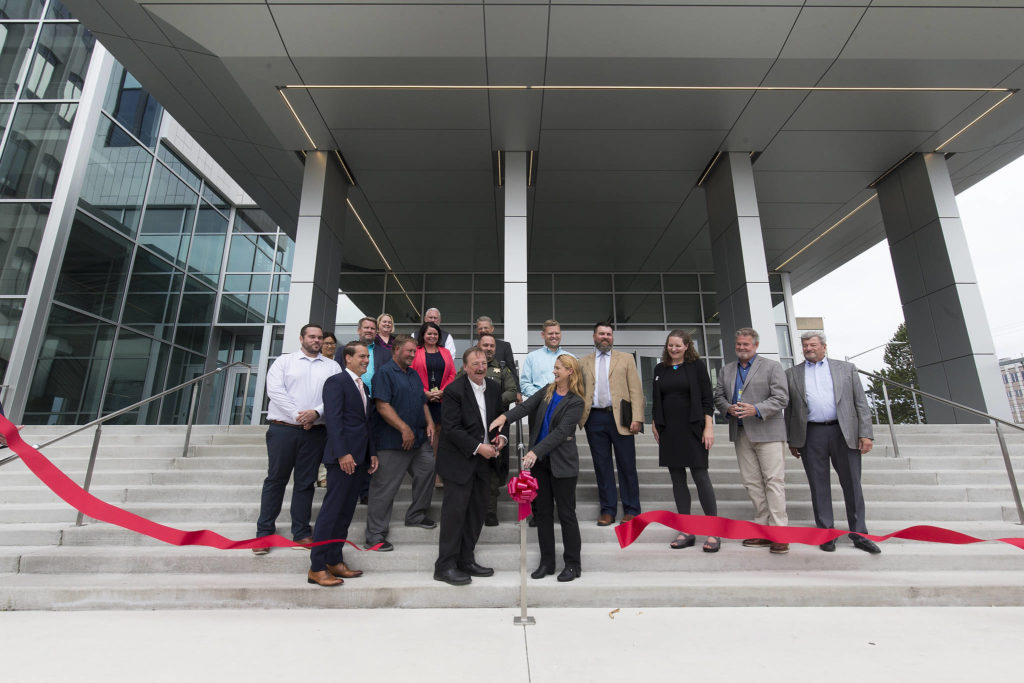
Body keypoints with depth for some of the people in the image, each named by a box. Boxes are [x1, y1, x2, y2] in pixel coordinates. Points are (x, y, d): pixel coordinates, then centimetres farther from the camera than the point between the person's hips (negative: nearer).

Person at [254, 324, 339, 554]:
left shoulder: (332, 367, 9)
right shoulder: (284, 361, 6)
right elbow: (274, 390, -6)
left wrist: (316, 412, -17)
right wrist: (297, 415, -14)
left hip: (315, 431, 1)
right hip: (283, 429, -1)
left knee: (305, 482, 9)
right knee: (275, 479, 7)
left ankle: (301, 532, 18)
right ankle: (264, 532, 18)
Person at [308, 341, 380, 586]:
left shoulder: (363, 387, 20)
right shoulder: (336, 382, -5)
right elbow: (333, 419, -15)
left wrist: (372, 453, 14)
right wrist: (343, 453, -21)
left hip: (359, 458, 8)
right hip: (343, 456, -8)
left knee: (345, 511, 12)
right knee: (332, 510, -4)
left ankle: (334, 561, 21)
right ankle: (317, 568, 5)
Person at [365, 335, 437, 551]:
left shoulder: (414, 375, 18)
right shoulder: (384, 373, -9)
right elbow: (382, 405, -18)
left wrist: (429, 422, 6)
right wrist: (404, 429, -21)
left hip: (419, 439, 9)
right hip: (393, 442, -8)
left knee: (427, 472, 14)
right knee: (384, 488, -2)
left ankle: (416, 515, 34)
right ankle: (375, 534, 10)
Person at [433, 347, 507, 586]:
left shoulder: (494, 387, 7)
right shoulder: (454, 390, -14)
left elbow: (499, 417, 17)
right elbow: (451, 428, -18)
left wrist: (501, 436, -3)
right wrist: (478, 447, -21)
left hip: (484, 460, 7)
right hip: (459, 461, -7)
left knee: (477, 511, 13)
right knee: (455, 511, -2)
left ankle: (466, 561, 28)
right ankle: (445, 567, 12)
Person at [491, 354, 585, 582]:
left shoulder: (575, 402, -10)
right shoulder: (547, 391, 6)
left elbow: (560, 431, -19)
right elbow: (526, 406, -9)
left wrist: (536, 451, -27)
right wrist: (505, 416, -27)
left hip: (562, 463, -6)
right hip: (539, 461, 6)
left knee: (566, 513, 4)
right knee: (542, 512, 12)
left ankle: (573, 564, 20)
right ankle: (547, 562, 25)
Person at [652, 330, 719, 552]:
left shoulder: (696, 365, 1)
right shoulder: (660, 369, 12)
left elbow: (707, 398, -2)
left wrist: (709, 427, -9)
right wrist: (655, 424, 11)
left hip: (692, 429, -4)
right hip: (669, 431, 4)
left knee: (700, 476, -5)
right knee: (677, 479, 6)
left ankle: (714, 532, 6)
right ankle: (687, 532, 14)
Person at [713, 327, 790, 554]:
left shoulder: (772, 366, 2)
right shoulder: (726, 370, 16)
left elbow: (781, 397, -6)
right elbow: (718, 396, 14)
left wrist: (756, 410, -19)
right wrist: (728, 408, -7)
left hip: (767, 432, -5)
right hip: (740, 433, 5)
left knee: (774, 481, -6)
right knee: (751, 482, 6)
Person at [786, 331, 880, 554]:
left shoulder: (846, 368, 11)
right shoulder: (792, 374, 11)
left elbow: (860, 402, 7)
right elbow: (789, 409, 10)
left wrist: (866, 433, -3)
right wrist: (791, 440, 7)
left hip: (844, 433, 0)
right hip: (811, 436, 0)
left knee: (852, 484, 6)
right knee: (819, 486, 5)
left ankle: (859, 534, 19)